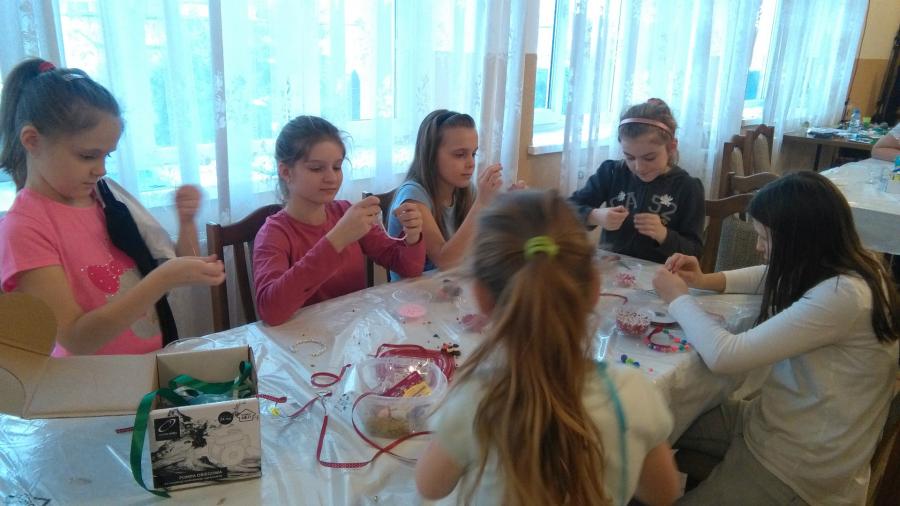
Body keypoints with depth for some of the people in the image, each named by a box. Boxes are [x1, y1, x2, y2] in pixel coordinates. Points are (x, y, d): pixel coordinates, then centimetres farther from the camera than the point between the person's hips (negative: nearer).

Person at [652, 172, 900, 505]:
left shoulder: (842, 297, -30)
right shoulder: (837, 267, -3)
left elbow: (724, 355, -29)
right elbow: (772, 277, 19)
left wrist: (677, 298, -13)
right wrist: (705, 281, 2)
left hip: (801, 468, -8)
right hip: (774, 420, 8)